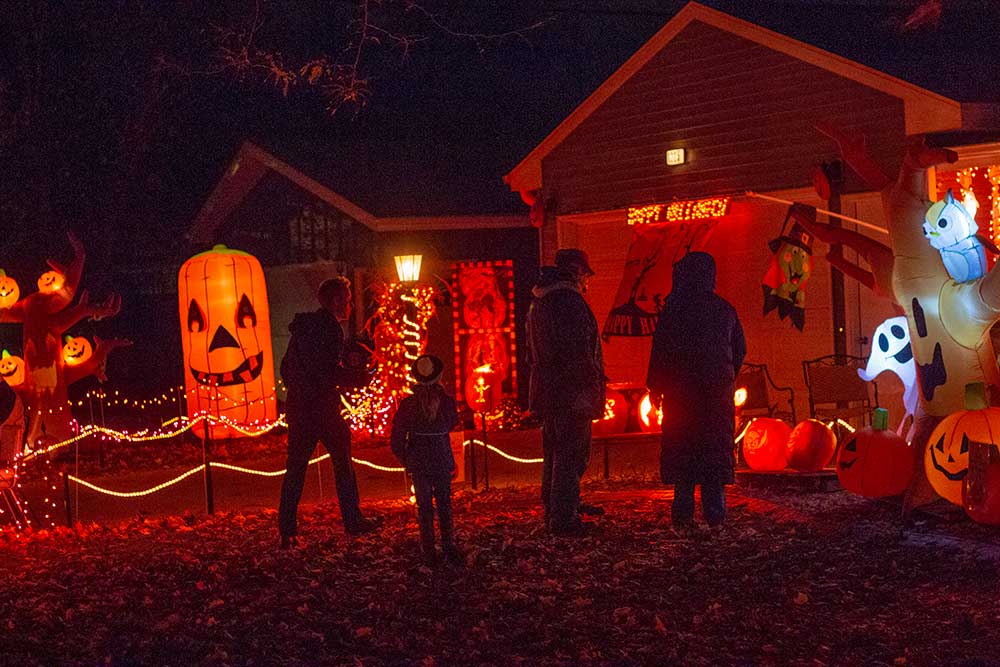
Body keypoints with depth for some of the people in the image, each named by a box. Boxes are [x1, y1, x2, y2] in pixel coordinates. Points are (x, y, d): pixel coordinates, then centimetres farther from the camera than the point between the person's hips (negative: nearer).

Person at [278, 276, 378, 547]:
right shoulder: (330, 328, -11)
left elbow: (286, 369, 19)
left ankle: (287, 530, 4)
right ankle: (353, 521, 13)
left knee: (295, 469, 7)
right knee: (342, 463, 8)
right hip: (322, 407, -7)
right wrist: (357, 378, -5)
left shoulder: (301, 326, 14)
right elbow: (329, 372, -18)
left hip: (297, 407, 7)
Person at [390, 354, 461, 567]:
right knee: (444, 504, 15)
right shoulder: (447, 402, -13)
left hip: (419, 462, -1)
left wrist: (404, 459, 9)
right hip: (443, 461, 1)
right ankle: (449, 547, 16)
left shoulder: (408, 405, -15)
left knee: (424, 506, 9)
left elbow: (397, 440, -9)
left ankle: (429, 551, 11)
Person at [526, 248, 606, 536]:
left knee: (554, 451, 17)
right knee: (571, 453, -6)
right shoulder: (569, 299, -14)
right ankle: (564, 518, -7)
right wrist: (589, 388, -18)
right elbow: (578, 351, -20)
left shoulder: (538, 302, 16)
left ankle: (553, 510, 26)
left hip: (548, 390, 9)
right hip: (570, 390, -9)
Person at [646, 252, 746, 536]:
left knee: (682, 448, 1)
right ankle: (714, 513, 7)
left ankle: (683, 515, -2)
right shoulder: (724, 309, 6)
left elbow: (661, 348, -8)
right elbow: (740, 350, 12)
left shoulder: (674, 306, -7)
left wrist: (655, 387, -1)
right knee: (715, 447, 8)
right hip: (718, 390, 3)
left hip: (681, 388, -3)